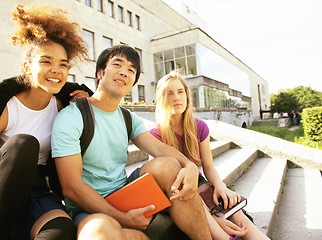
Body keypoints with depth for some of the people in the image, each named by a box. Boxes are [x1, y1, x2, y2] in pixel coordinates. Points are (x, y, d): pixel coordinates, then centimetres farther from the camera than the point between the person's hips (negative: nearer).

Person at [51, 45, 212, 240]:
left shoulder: (129, 119, 8)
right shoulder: (70, 118, -12)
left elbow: (159, 147, -6)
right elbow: (71, 187, -17)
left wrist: (190, 166, -28)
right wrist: (124, 219, -23)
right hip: (89, 208, -4)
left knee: (169, 165, -18)